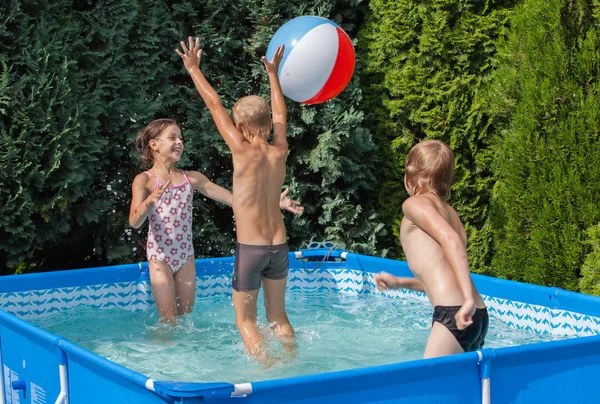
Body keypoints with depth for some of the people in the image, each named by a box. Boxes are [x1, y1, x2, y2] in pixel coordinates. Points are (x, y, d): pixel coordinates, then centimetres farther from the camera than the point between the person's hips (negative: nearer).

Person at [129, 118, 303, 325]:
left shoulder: (191, 178, 5)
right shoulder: (144, 180, -8)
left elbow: (232, 198, 3)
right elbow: (134, 221, -21)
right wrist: (150, 201, -42)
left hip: (186, 256, 5)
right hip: (159, 256, -5)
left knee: (185, 315, 11)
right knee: (168, 320, -4)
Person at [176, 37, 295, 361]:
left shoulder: (243, 151, -13)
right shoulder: (279, 152, -1)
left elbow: (214, 105, -4)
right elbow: (279, 113, 18)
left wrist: (193, 68, 6)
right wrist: (272, 74, 31)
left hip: (250, 248, -5)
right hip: (279, 246, 5)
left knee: (245, 319, 7)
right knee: (278, 316, 18)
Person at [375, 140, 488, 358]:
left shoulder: (415, 203, 2)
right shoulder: (448, 211, 25)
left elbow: (451, 241, -17)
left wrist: (468, 298, -25)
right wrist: (399, 283, 35)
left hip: (454, 315, -8)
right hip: (477, 316, 8)